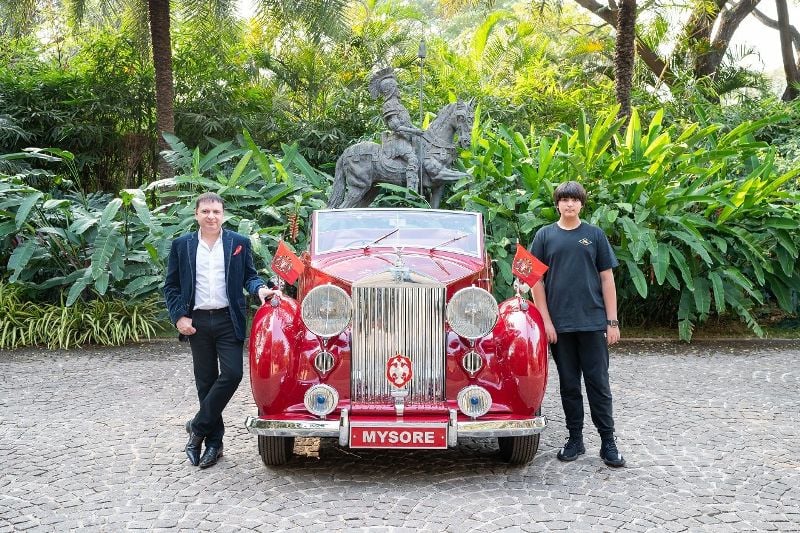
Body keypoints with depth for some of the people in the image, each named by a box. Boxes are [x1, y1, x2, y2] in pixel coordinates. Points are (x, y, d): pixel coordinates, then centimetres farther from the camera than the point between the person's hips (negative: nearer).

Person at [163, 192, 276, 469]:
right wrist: (179, 316, -3)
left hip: (229, 320, -1)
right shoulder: (181, 245, 6)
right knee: (206, 382, 7)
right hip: (197, 322, 1)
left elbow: (249, 276, 11)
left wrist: (260, 288, -11)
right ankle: (213, 442, 17)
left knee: (232, 374, -12)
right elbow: (171, 286, 8)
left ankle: (198, 427, 6)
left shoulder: (239, 243, 5)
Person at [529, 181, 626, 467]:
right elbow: (536, 280, 3)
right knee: (569, 384, 9)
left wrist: (612, 322, 0)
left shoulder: (595, 235, 5)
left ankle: (608, 443, 9)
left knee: (598, 383, 2)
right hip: (559, 324, 1)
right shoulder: (545, 235, 5)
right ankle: (575, 439, 19)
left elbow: (607, 279, 4)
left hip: (593, 322, 0)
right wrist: (546, 320, -4)